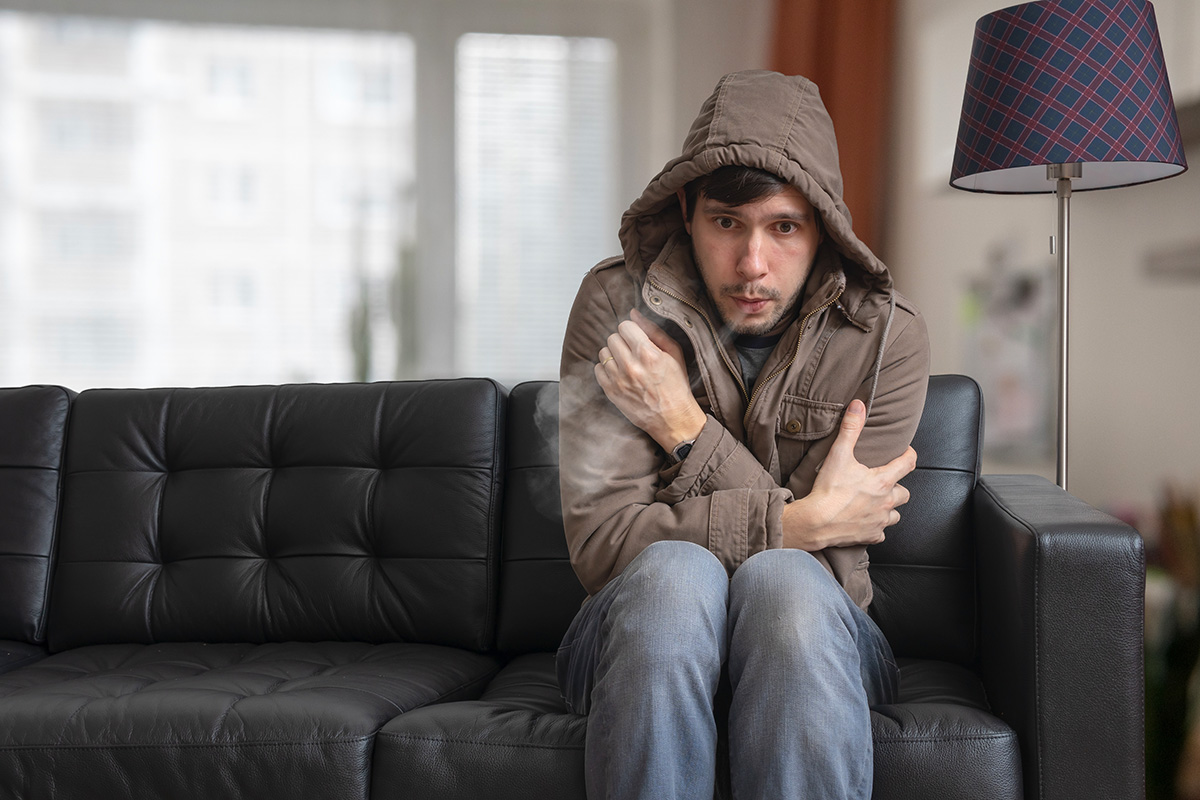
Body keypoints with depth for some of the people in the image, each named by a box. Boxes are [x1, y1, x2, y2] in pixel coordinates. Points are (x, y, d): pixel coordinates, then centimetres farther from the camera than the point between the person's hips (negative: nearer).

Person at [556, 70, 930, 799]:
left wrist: (687, 429, -19)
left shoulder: (887, 335, -8)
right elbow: (599, 540, -17)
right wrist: (800, 522, -21)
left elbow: (830, 566, -13)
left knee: (783, 581, -34)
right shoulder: (617, 307, -9)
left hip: (814, 639, 1)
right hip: (640, 630, 0)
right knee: (673, 567, -34)